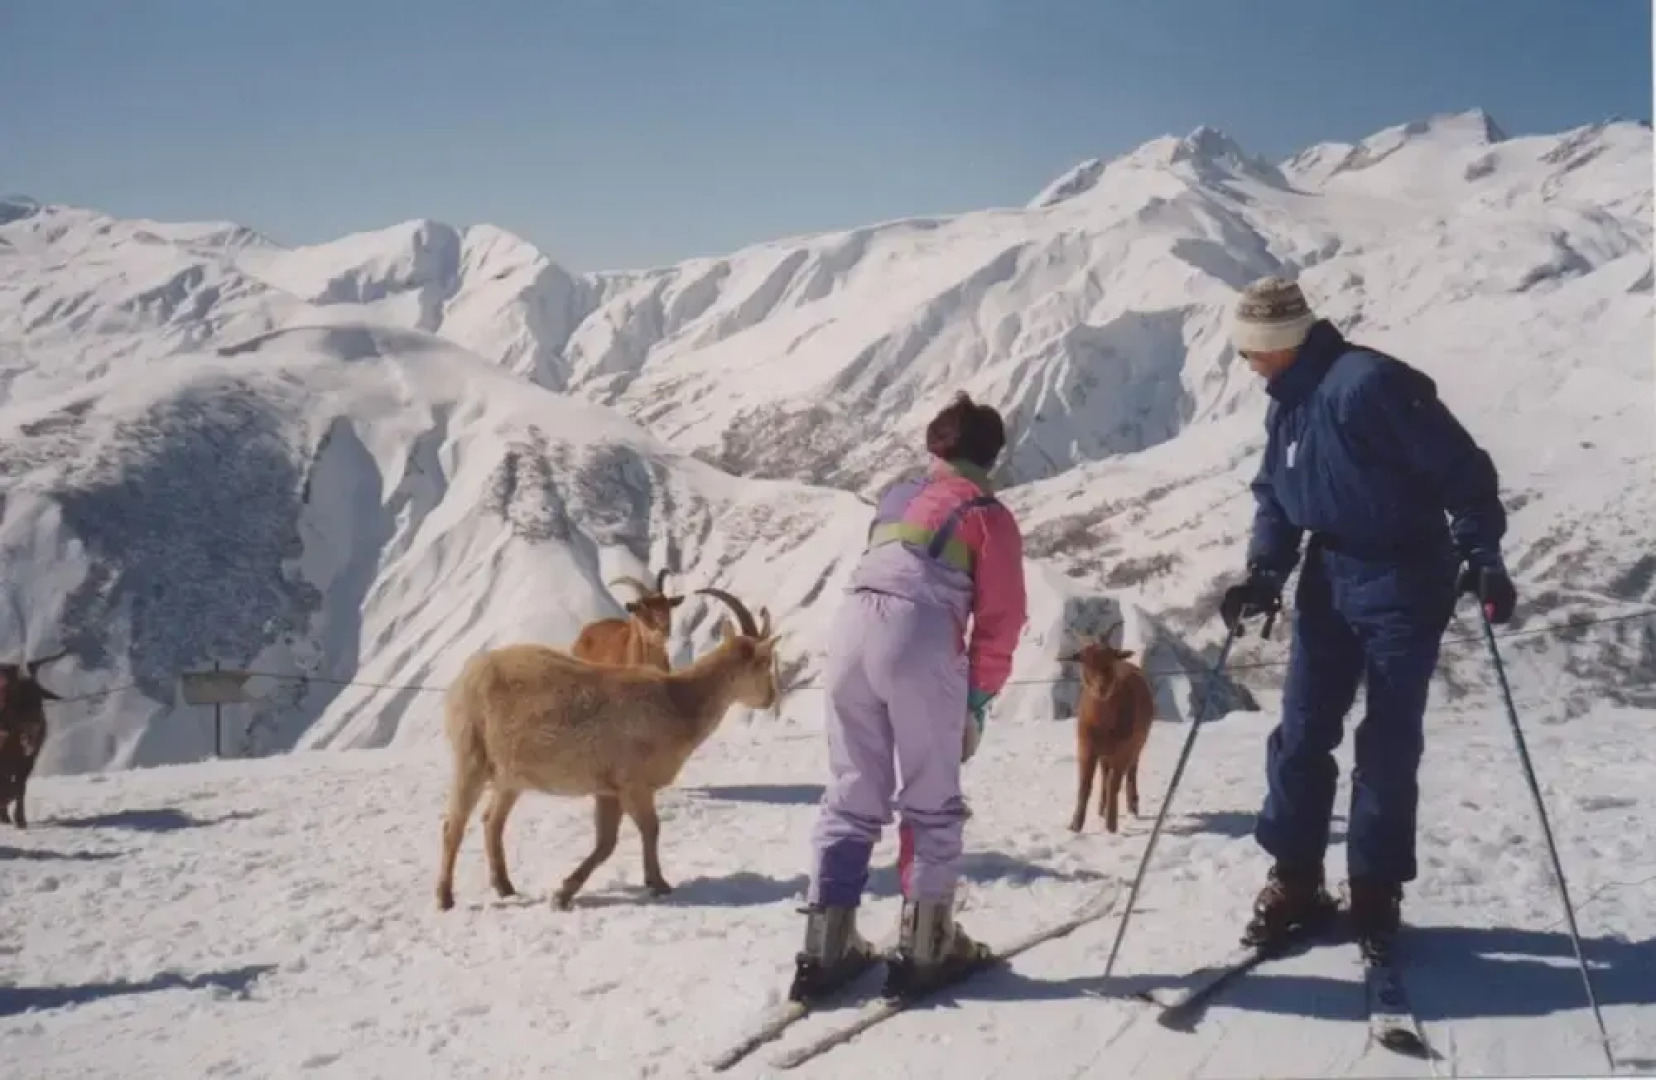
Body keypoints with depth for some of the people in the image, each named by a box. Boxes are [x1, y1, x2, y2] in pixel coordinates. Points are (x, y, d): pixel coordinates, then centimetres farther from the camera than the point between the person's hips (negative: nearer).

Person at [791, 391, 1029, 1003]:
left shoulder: (897, 497, 27)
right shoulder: (989, 514, 11)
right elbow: (1000, 618, 5)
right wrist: (977, 701, 8)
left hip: (850, 631, 5)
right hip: (920, 642, -5)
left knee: (850, 797, 11)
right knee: (932, 803, 8)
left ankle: (826, 948, 9)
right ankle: (924, 948, 10)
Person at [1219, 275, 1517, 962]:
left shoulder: (1367, 384, -22)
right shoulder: (1288, 402, 6)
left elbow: (1461, 468, -20)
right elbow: (1275, 495, 14)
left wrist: (1481, 555, -23)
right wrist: (1264, 573, 1)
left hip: (1403, 584, -7)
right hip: (1330, 579, 8)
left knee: (1388, 744, 2)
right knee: (1301, 736, 6)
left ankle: (1375, 894, 15)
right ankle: (1294, 881, 18)